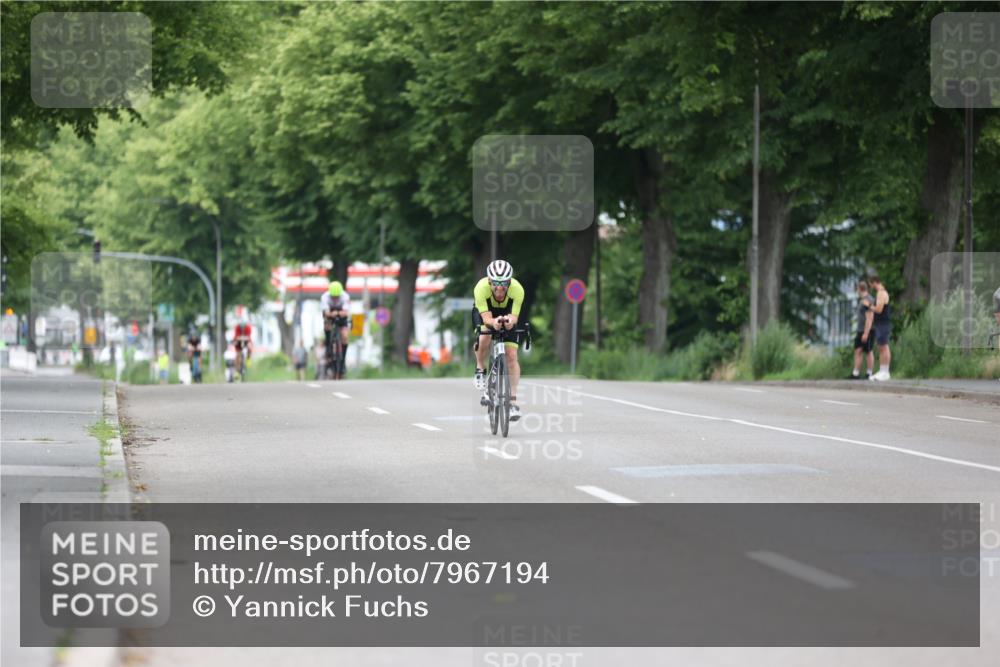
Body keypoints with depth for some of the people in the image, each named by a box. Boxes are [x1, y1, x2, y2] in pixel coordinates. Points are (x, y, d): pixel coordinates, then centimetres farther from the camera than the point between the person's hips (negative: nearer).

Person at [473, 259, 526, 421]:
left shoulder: (517, 290, -36)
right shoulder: (481, 288, -38)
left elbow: (514, 316, -39)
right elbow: (486, 317, -42)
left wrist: (511, 320, -62)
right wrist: (493, 322, -65)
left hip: (507, 314, 1)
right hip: (485, 313, -1)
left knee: (512, 356, -10)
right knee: (484, 338, -32)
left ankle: (513, 401, -4)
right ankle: (481, 369, -1)